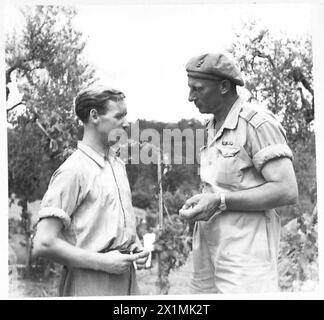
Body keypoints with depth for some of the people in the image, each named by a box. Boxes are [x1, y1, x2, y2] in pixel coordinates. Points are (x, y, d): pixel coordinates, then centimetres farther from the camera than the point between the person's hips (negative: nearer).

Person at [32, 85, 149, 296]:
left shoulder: (118, 164, 9)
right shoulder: (74, 170, -14)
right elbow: (43, 244, -19)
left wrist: (136, 246, 2)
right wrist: (103, 262, -18)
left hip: (127, 279, 7)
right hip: (91, 286, -7)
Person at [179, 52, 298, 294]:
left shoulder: (258, 124, -10)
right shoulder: (213, 129, 15)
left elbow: (286, 191, -17)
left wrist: (220, 201, -19)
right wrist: (199, 203, 6)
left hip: (245, 254, -7)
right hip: (209, 249, 8)